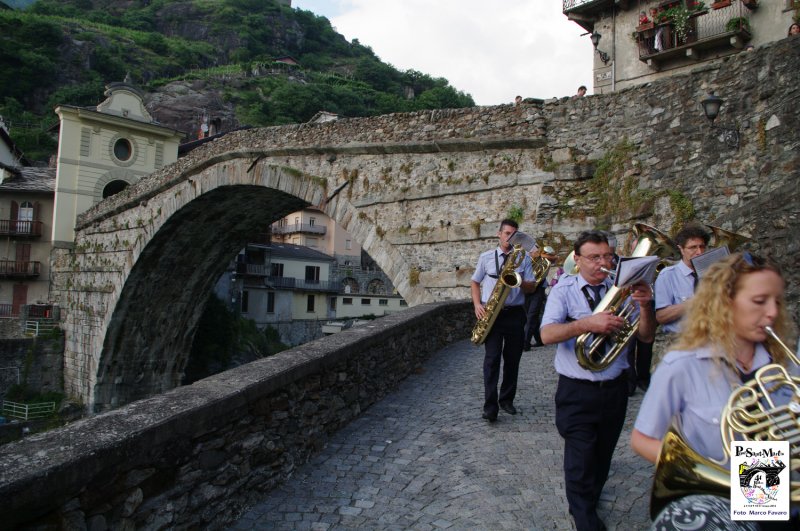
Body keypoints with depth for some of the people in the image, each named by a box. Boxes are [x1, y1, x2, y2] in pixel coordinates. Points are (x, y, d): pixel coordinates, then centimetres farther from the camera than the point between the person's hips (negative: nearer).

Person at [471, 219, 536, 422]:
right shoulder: (486, 257, 6)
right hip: (492, 314, -2)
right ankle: (490, 406, -8)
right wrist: (477, 305, -3)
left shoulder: (524, 258, 7)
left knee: (513, 359, 9)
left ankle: (507, 400, 24)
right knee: (492, 358, -9)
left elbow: (531, 287, 4)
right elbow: (475, 282, 12)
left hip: (515, 314, 2)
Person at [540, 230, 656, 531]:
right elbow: (547, 334, -20)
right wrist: (588, 323, -34)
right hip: (577, 391, -3)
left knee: (603, 455, 20)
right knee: (580, 458, -1)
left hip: (614, 388, 4)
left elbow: (646, 337, -2)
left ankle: (591, 498, 47)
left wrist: (645, 306, -21)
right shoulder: (564, 290, -6)